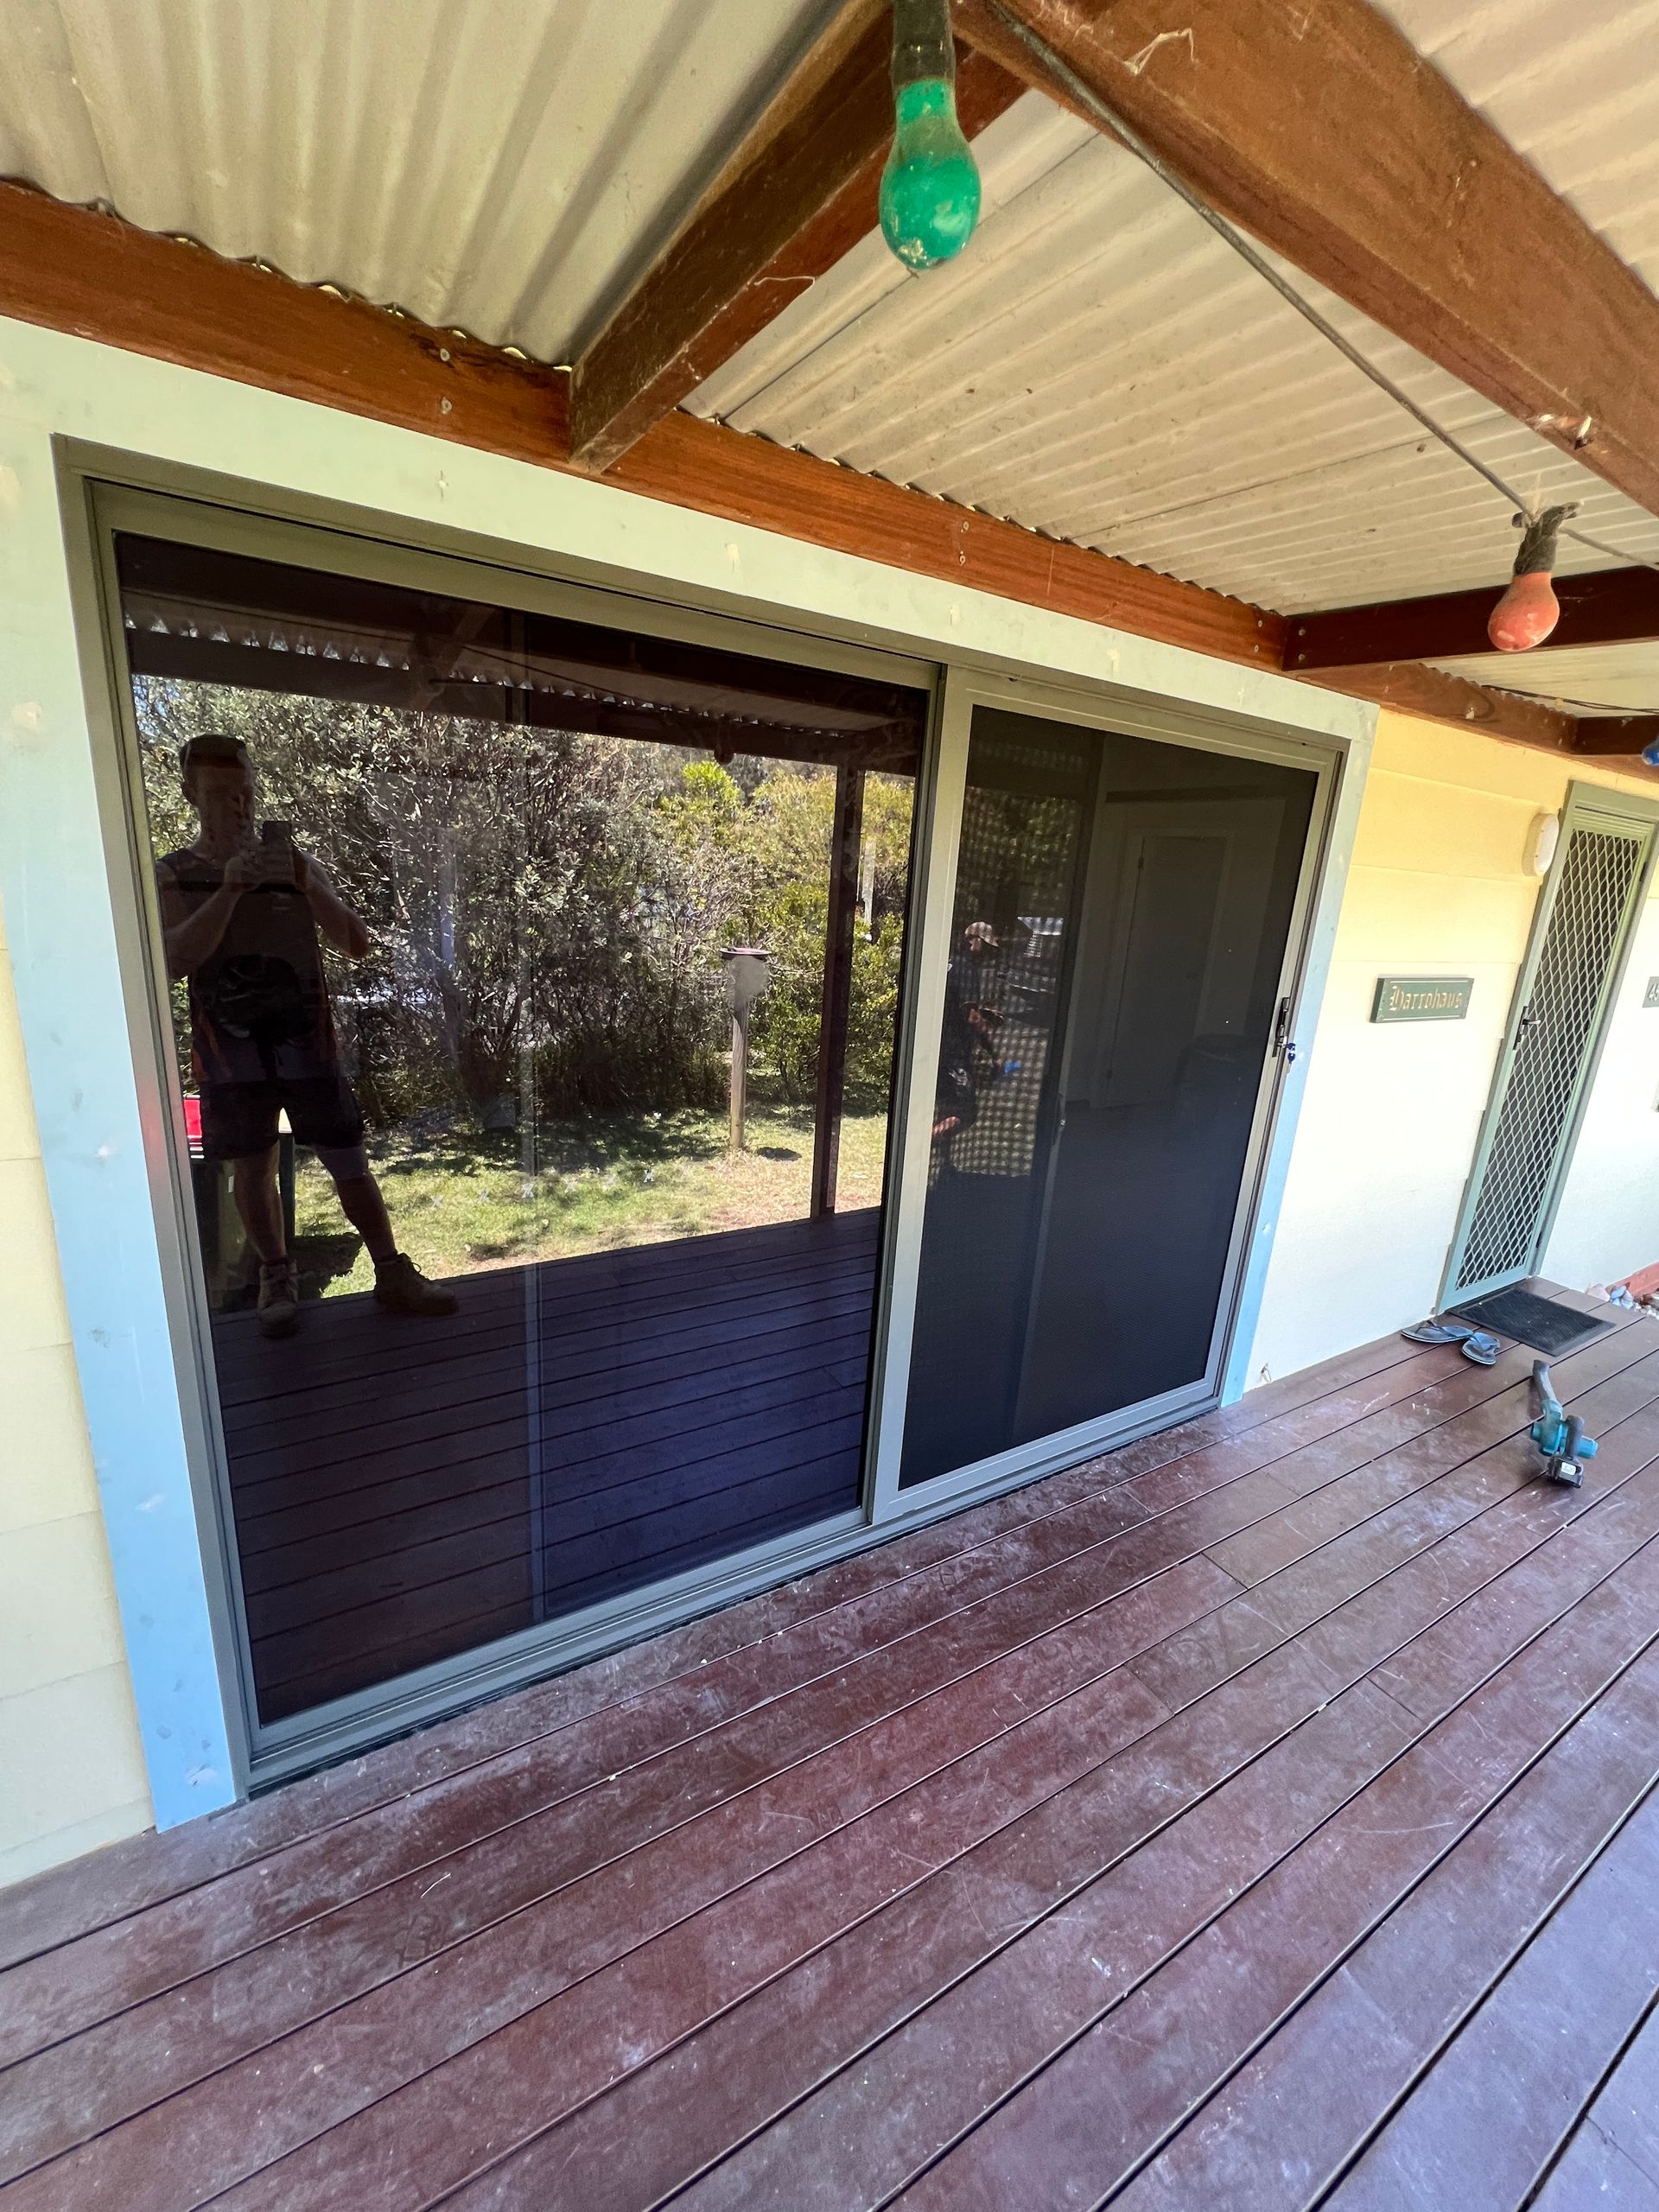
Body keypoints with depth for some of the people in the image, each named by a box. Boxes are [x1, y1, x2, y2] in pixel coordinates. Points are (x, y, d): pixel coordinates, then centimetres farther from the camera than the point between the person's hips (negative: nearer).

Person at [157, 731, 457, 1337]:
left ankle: (394, 1276, 11)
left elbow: (356, 946, -4)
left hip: (307, 1043, 0)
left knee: (350, 1165, 1)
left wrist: (305, 883, -18)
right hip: (230, 1052, 0)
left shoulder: (293, 862, 4)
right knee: (252, 1170, 9)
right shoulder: (173, 874, 2)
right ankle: (277, 1279, 26)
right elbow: (174, 960, -13)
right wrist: (230, 888, -24)